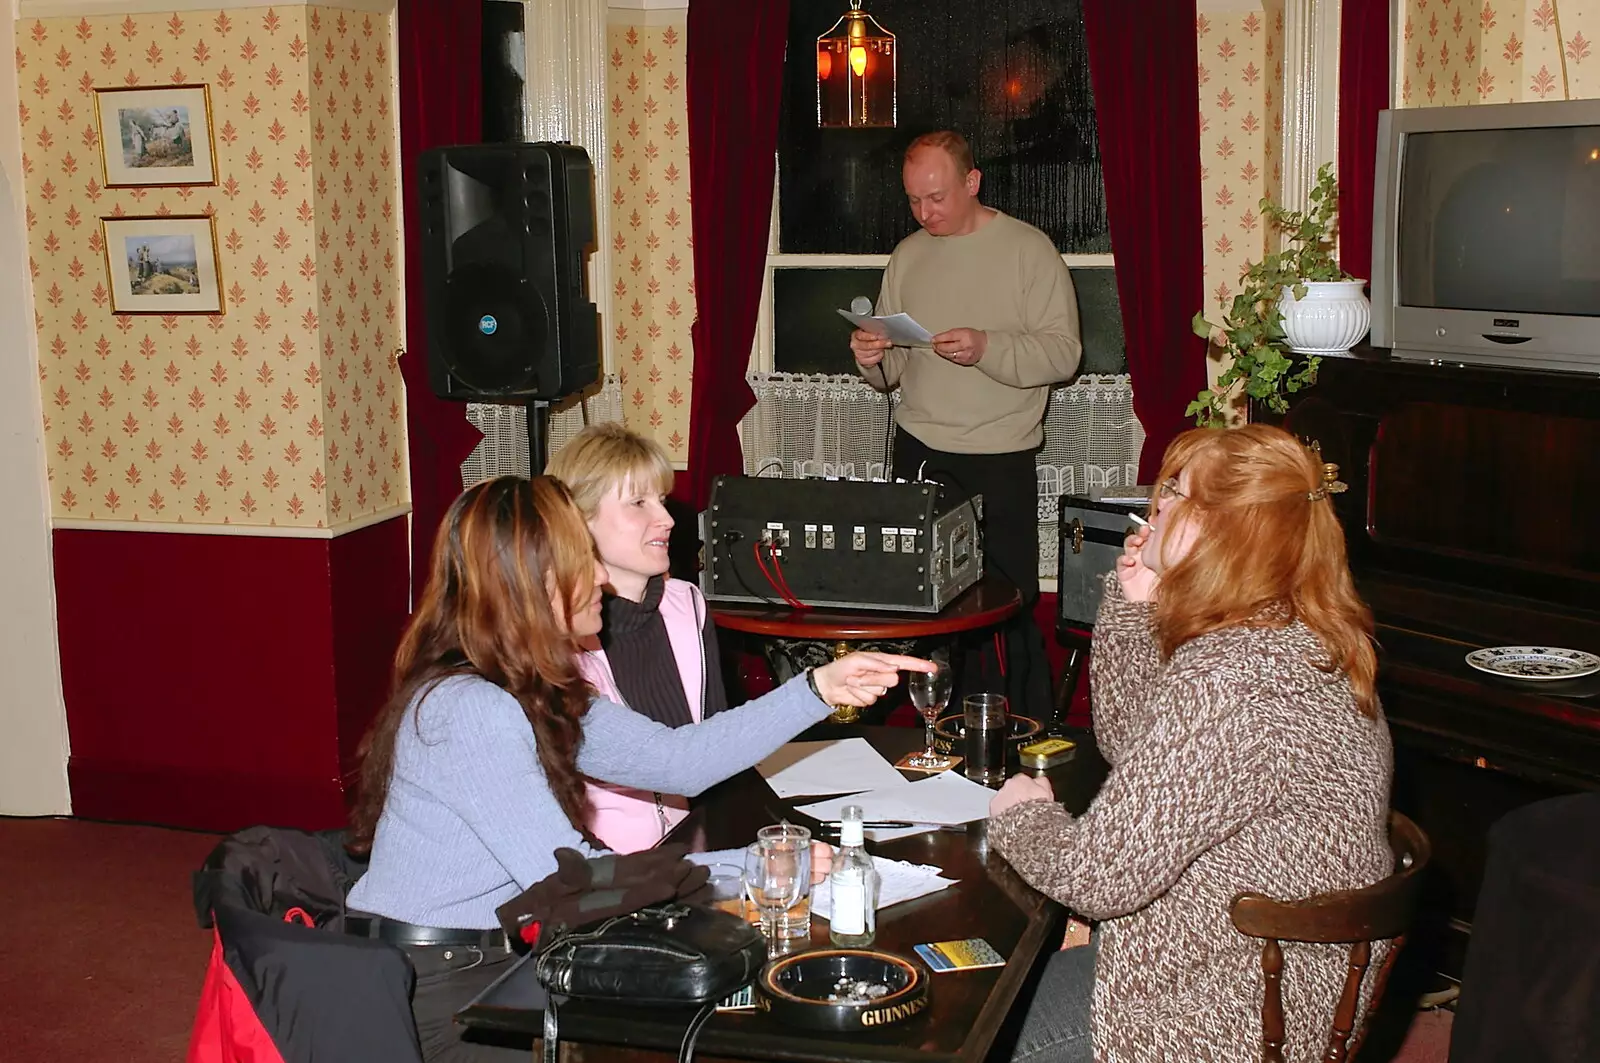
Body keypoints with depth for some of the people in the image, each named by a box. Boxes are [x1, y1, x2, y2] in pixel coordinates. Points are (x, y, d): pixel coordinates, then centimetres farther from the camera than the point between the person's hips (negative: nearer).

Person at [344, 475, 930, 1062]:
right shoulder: (468, 710, -25)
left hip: (492, 957, 8)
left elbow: (677, 759, 4)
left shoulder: (538, 692, 4)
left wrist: (818, 689, -1)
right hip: (432, 995, -8)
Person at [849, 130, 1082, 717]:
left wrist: (987, 348, -22)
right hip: (918, 452, 4)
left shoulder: (1028, 249, -2)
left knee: (1011, 605, -2)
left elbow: (1063, 352, -9)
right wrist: (872, 358, -6)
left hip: (1000, 459, -4)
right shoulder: (907, 256, 13)